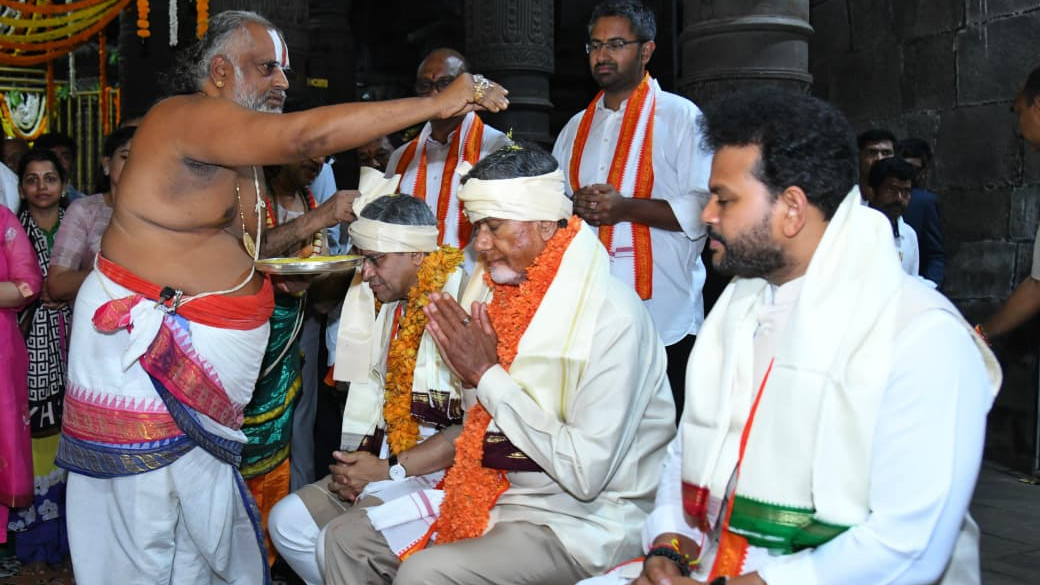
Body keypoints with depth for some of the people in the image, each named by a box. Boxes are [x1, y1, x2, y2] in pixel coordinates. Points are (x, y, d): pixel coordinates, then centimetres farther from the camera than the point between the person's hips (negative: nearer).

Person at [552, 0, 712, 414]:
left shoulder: (680, 116, -2)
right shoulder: (577, 128, 18)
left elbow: (704, 209, -10)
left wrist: (625, 208, -19)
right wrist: (575, 205, -1)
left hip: (663, 316, -5)